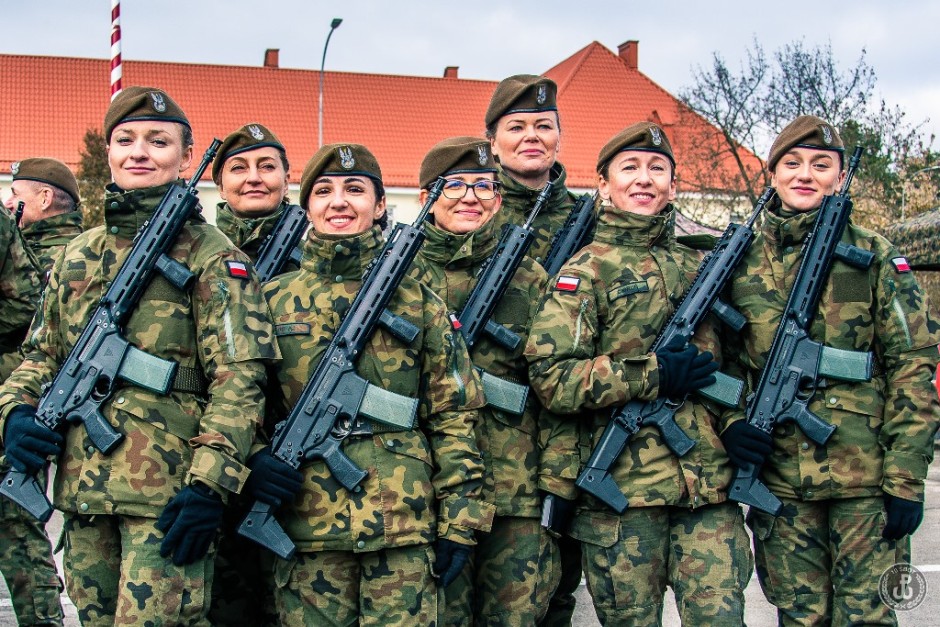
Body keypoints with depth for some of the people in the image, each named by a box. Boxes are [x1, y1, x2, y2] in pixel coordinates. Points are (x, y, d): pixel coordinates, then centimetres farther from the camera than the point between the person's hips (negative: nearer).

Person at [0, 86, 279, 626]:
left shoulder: (212, 256, -4)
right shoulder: (78, 254, 15)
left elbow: (238, 378, -11)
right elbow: (43, 355, 22)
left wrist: (209, 485, -19)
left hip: (167, 493, -6)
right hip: (82, 487, 6)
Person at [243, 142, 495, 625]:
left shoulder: (417, 300, 7)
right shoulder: (274, 300, 9)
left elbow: (453, 414, 5)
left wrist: (459, 520, 0)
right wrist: (252, 459, -10)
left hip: (404, 524, -1)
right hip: (306, 522, 1)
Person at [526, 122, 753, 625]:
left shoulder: (699, 267, 17)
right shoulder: (587, 271, 0)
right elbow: (551, 377, -11)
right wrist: (651, 375, -15)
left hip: (709, 482, 4)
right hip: (623, 484, -4)